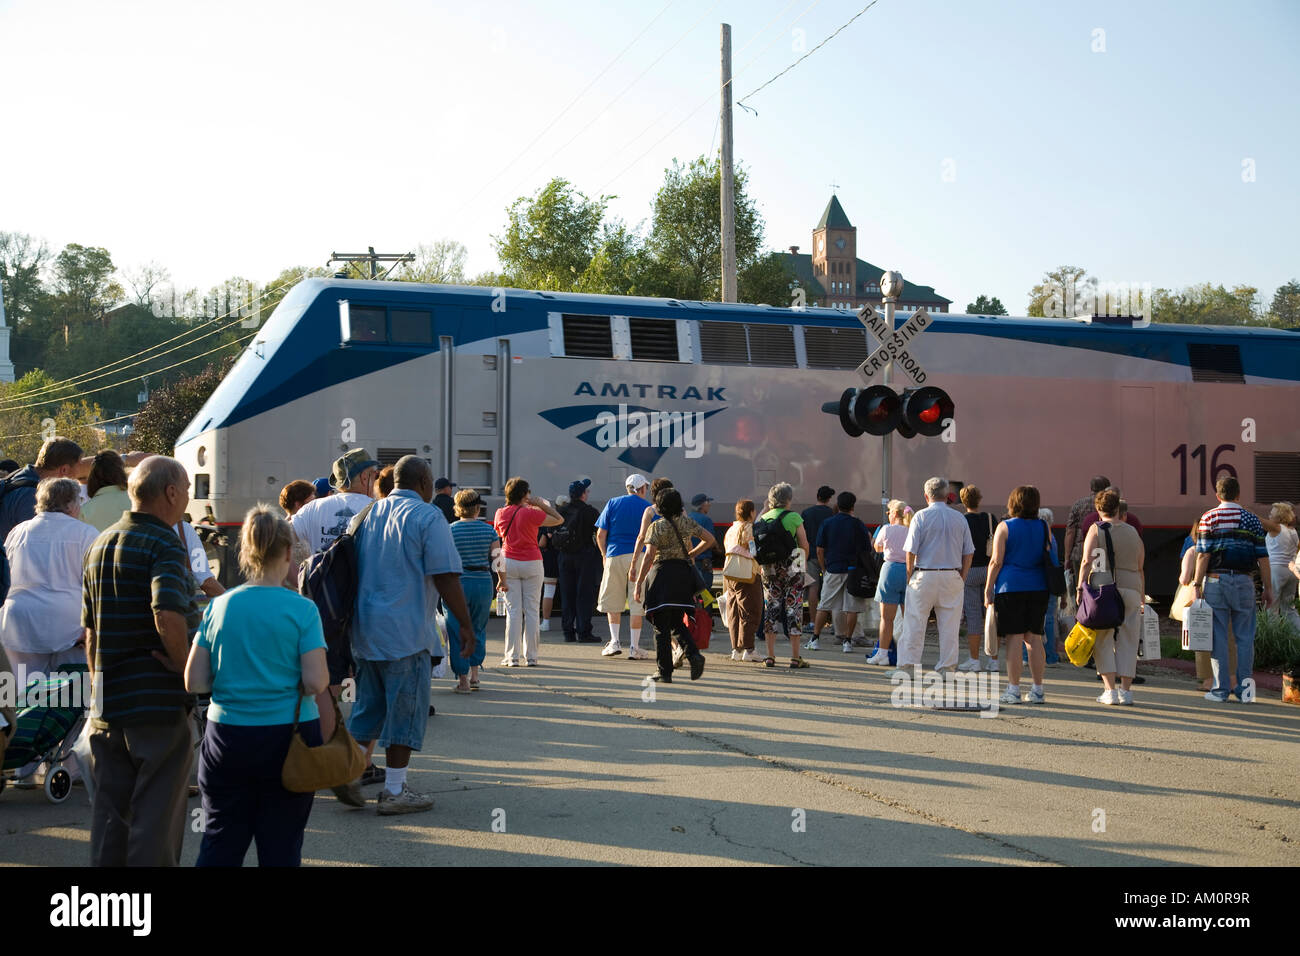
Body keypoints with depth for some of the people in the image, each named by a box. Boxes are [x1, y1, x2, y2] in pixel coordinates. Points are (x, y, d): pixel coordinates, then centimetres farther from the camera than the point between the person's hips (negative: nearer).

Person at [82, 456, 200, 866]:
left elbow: (90, 630, 17)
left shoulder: (100, 544, 13)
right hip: (158, 701, -8)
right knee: (156, 815, 1)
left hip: (107, 701, 8)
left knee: (109, 809, 14)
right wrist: (185, 667, -16)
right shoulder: (164, 544, -13)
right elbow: (168, 616, -30)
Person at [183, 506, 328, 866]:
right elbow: (315, 683, -14)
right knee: (281, 846, 8)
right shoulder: (302, 609, -10)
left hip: (227, 738, 3)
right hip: (288, 740, -2)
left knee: (220, 842, 13)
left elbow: (194, 683, -1)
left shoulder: (219, 606, 0)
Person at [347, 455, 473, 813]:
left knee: (368, 704, 19)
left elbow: (356, 570, 19)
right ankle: (394, 791, 5)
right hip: (405, 631, -7)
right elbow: (445, 577, -14)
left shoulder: (368, 514, 12)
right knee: (406, 709, 1)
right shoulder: (427, 517, -10)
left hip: (365, 628, 7)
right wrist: (465, 624, -8)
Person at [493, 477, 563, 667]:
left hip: (509, 563, 3)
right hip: (531, 563, -3)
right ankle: (530, 656, 5)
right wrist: (541, 504, 2)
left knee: (513, 610, 3)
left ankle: (512, 657, 1)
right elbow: (559, 519, -4)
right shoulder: (530, 514, -10)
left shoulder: (500, 513, 2)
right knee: (531, 611, 3)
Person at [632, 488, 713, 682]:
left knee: (661, 626, 1)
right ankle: (694, 654, -8)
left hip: (663, 573, -5)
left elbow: (649, 556, -13)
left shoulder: (657, 526, -8)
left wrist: (639, 582, -9)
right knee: (677, 622, 16)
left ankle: (664, 671, 1)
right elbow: (709, 539, 14)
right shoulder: (686, 522, 7)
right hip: (683, 574, 5)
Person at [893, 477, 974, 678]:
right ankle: (946, 666, 8)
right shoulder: (959, 519, 7)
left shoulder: (921, 516, -4)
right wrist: (961, 578, 13)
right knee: (949, 624, 6)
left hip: (924, 576, -3)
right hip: (952, 577, 3)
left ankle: (907, 665, 2)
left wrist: (910, 575, 3)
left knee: (914, 623, 1)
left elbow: (911, 550, -8)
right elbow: (968, 553, 7)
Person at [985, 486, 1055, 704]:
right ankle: (1037, 690, 9)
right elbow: (1051, 559, 11)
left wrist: (988, 590, 0)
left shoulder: (1005, 527, -4)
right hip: (1038, 587, 4)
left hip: (1011, 587, -4)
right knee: (1034, 638, 8)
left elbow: (996, 561, -6)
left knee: (1014, 638, -3)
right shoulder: (1044, 527, 8)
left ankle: (1013, 690, -2)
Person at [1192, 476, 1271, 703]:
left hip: (1216, 581, -1)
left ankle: (1221, 689, 2)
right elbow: (1262, 557, 4)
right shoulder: (1251, 519, 7)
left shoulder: (1209, 518, 0)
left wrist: (1197, 584, -3)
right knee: (1245, 638, 7)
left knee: (1218, 637, 2)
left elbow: (1203, 554, -7)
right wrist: (1268, 588, 10)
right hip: (1243, 582, 2)